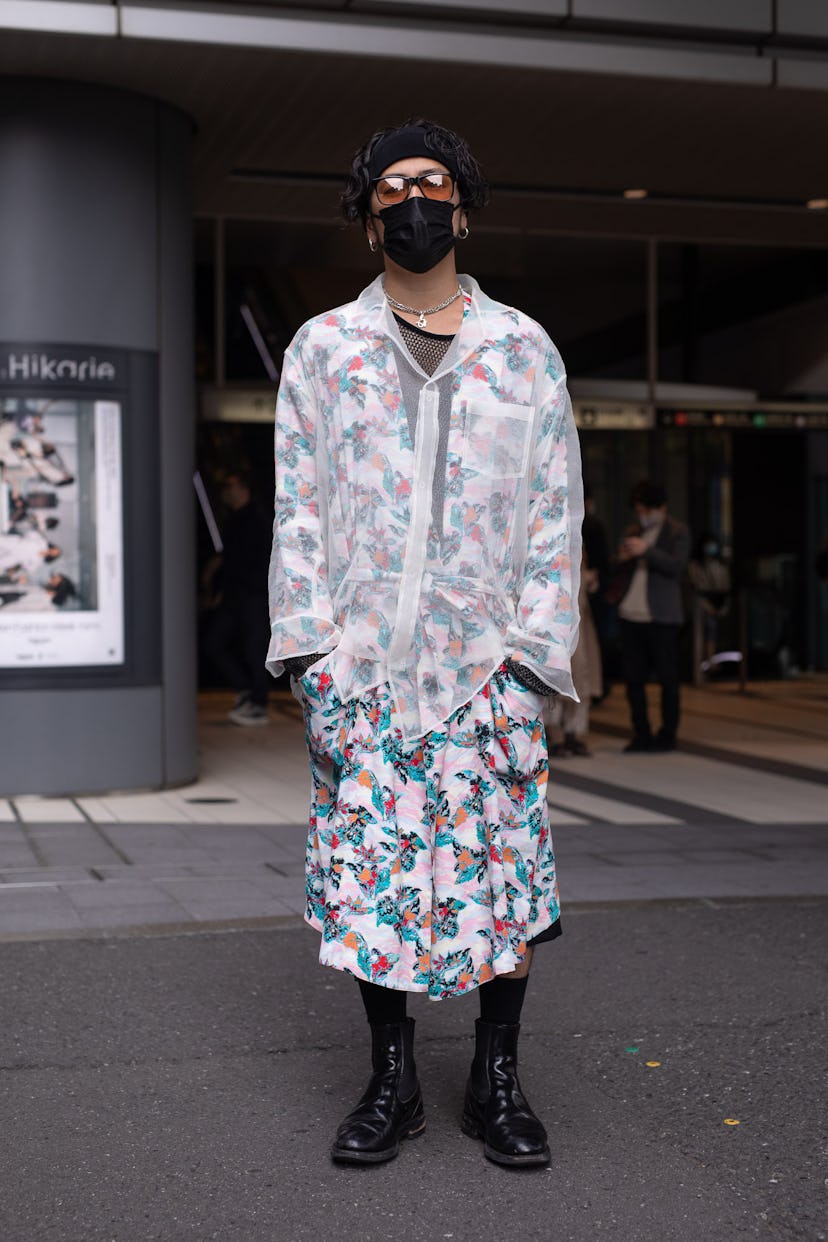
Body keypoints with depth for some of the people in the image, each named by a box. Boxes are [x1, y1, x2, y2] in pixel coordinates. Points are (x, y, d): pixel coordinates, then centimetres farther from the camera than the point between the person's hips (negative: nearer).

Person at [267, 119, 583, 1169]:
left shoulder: (526, 352, 10)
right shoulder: (323, 347, 10)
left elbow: (555, 513, 6)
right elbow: (298, 506, 6)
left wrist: (532, 651, -4)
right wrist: (306, 648, -4)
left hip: (485, 660, 0)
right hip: (361, 661, 0)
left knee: (501, 866, 0)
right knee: (369, 874, 1)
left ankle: (497, 1080, 15)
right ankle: (391, 1081, 15)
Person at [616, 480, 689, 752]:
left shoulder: (678, 532, 1)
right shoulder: (634, 534, 17)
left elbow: (676, 566, -13)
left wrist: (646, 550, -23)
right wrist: (623, 559, -1)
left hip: (661, 617, -5)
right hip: (631, 615, 6)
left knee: (667, 679, 0)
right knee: (633, 678, 5)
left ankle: (667, 735, 6)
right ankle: (641, 734, 12)